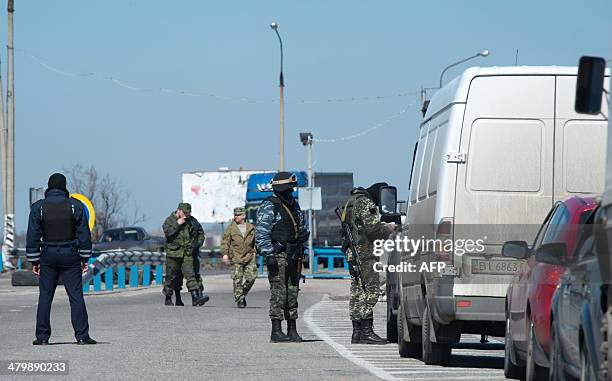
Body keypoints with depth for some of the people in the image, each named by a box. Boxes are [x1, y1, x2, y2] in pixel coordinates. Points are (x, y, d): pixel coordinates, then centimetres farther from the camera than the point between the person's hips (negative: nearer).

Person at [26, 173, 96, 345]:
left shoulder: (38, 207, 0)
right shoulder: (75, 206, -1)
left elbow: (33, 237, 0)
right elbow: (84, 234, -1)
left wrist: (34, 261, 5)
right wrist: (85, 258, 5)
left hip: (48, 256, 1)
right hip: (70, 256, -1)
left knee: (45, 297, 5)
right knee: (76, 296, 0)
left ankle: (42, 336, 3)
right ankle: (82, 335, -5)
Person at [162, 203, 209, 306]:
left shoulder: (193, 221, 11)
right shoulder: (170, 220, -1)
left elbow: (201, 233, 24)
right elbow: (167, 232, -18)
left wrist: (198, 243, 11)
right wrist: (177, 224, -18)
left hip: (188, 254, 2)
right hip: (173, 253, -2)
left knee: (190, 274, -11)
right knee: (171, 276, 6)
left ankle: (196, 297, -20)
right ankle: (168, 298, 20)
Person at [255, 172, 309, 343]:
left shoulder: (294, 205, 16)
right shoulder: (269, 207, -8)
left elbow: (302, 229, 29)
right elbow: (261, 233, -13)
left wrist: (304, 234, 8)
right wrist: (269, 255, -19)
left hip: (293, 256, 7)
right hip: (278, 254, -7)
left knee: (293, 291, 8)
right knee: (278, 292, -8)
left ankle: (292, 330, 13)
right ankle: (276, 331, -7)